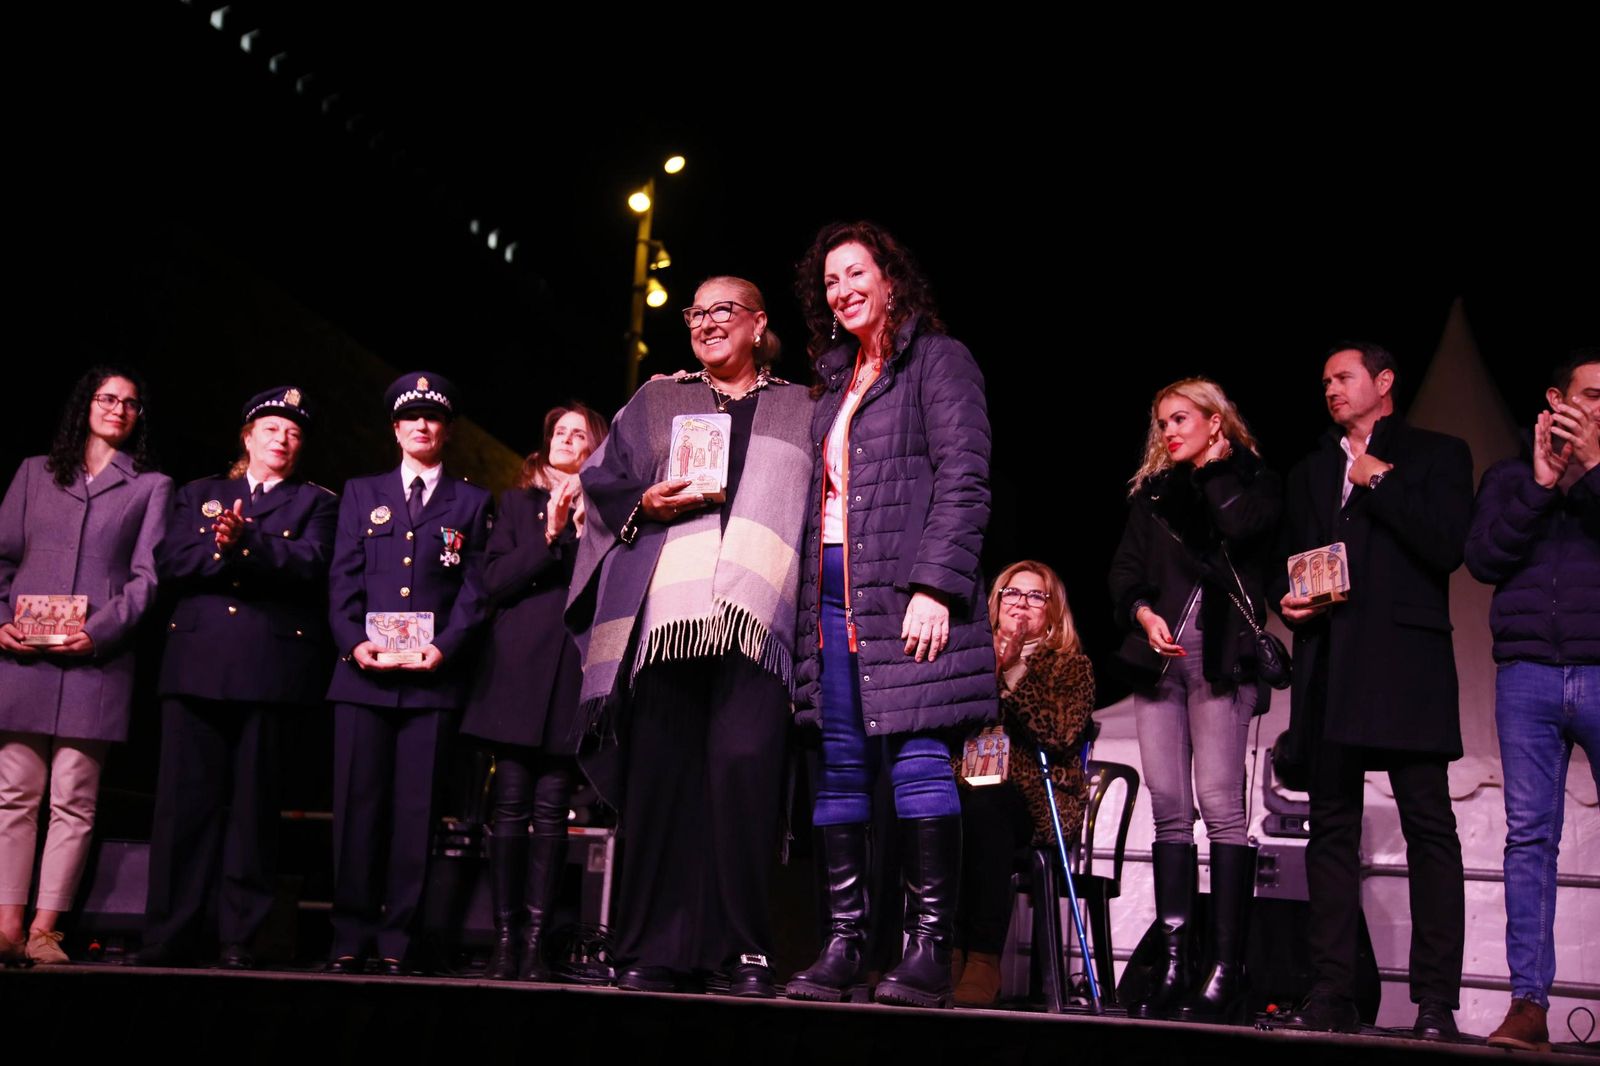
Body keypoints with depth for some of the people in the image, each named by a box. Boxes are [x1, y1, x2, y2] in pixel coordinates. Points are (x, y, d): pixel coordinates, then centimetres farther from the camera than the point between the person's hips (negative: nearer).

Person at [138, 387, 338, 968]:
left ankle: (241, 938, 3)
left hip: (273, 668, -1)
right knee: (185, 797, -2)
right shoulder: (196, 496, 21)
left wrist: (244, 542, -18)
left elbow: (309, 564, -4)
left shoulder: (316, 503, 15)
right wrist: (219, 545, -12)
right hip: (198, 663, 2)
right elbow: (170, 563, 6)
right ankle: (167, 938, 2)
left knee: (254, 802, -2)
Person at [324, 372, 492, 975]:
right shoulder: (361, 494, 18)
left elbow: (475, 588, 5)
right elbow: (343, 579, 9)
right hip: (364, 673, 1)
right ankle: (351, 937, 5)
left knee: (415, 810, -2)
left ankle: (397, 941, 3)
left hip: (434, 676, -1)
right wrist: (354, 642, -8)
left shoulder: (472, 503, 14)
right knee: (356, 806, -2)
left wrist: (444, 647, -12)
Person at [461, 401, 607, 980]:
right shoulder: (517, 502, 17)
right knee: (511, 805, -5)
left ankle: (535, 940, -1)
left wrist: (587, 534, -7)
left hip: (572, 668, 0)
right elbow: (494, 581, 4)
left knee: (551, 808, -3)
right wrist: (548, 535, -6)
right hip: (518, 667, 0)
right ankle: (504, 938, -2)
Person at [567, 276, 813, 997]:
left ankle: (745, 952, -9)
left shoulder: (801, 411, 20)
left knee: (744, 766, -15)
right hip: (667, 609, 2)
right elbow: (600, 482, 17)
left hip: (756, 613, -1)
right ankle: (653, 953, -1)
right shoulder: (657, 401, 23)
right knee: (660, 769, -5)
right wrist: (645, 502, -4)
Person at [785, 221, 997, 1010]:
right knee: (839, 769, 3)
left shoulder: (938, 359, 4)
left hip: (904, 587, -7)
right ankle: (845, 946, 6)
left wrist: (934, 587, -18)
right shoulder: (835, 383, 24)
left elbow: (963, 480, -7)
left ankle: (930, 951, -8)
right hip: (833, 590, 7)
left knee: (918, 759, -11)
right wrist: (810, 597, 13)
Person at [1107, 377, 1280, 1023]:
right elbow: (1124, 570, 13)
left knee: (1219, 803, -12)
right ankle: (1171, 966, 1)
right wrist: (1143, 614, -6)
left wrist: (1214, 468, 4)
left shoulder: (1251, 481, 9)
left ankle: (1225, 969, -11)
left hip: (1220, 654, -4)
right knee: (1168, 808, 0)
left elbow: (1241, 527, -12)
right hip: (1158, 654, 5)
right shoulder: (1153, 492, 21)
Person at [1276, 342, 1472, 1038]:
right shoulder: (1310, 472, 24)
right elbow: (1287, 559, 25)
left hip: (1405, 662, -4)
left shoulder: (1436, 454, 10)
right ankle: (1331, 993, 4)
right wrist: (1287, 600, 4)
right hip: (1329, 664, 5)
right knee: (1332, 827, 2)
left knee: (1429, 824, -7)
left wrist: (1378, 481, -1)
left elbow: (1447, 544, -6)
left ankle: (1435, 1000, -6)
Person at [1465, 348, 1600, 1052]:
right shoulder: (1509, 477, 18)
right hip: (1527, 671, 1)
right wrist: (1541, 485, -1)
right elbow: (1483, 558, 4)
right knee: (1529, 835, -2)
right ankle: (1528, 1002, -1)